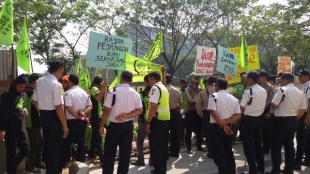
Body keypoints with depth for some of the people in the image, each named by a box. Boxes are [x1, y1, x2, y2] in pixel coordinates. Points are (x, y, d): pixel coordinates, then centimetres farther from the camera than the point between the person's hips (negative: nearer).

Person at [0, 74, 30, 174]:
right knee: (11, 152, 0)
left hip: (19, 127, 7)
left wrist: (23, 108, 5)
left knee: (25, 149, 11)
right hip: (10, 128, -7)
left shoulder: (22, 95, 11)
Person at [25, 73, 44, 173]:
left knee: (40, 142, 15)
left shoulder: (32, 91, 17)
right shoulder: (30, 92, -14)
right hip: (32, 123, -10)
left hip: (36, 122, 10)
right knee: (33, 144, -4)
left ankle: (38, 162, 25)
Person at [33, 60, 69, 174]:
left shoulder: (39, 81, 5)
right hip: (53, 117, -8)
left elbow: (35, 101, 12)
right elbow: (58, 107, -23)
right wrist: (64, 125, -17)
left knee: (47, 144, 21)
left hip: (43, 116, 8)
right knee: (55, 146, 4)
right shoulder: (56, 84, -20)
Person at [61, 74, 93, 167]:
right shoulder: (84, 92, 10)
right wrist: (83, 112, -9)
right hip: (82, 121, 6)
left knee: (67, 143, 4)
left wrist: (78, 117, -14)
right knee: (82, 142, 10)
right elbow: (90, 106, 7)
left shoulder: (68, 93, -10)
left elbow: (68, 108, -21)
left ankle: (64, 163, 8)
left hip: (72, 121, -6)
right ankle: (81, 162, 14)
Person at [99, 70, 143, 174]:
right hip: (128, 125, 4)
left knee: (109, 153, 7)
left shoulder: (113, 91, -14)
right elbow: (140, 110, 2)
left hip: (114, 125, -4)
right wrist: (127, 116, -4)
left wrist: (101, 125, -4)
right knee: (125, 153, 12)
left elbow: (106, 111, -14)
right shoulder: (135, 94, 0)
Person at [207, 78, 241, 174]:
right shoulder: (234, 98, 7)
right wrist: (226, 122, -9)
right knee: (228, 152, 18)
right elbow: (238, 115, -1)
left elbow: (213, 113, -21)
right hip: (229, 127, 6)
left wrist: (223, 125, -18)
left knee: (218, 153, 2)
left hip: (216, 127, -5)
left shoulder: (214, 96, -9)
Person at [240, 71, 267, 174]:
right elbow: (263, 106, 13)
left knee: (249, 146, 1)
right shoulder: (264, 91, 5)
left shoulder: (248, 91, -17)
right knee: (258, 144, 17)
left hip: (249, 119, -7)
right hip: (259, 119, 7)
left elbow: (242, 108, -15)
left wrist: (243, 115, 4)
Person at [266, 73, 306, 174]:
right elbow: (303, 109, 12)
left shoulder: (283, 90, -14)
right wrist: (295, 118, 18)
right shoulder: (300, 92, 10)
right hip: (293, 120, 8)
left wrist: (280, 105, 5)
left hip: (281, 120, -8)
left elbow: (274, 105, -17)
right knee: (289, 145, 14)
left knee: (276, 146, 0)